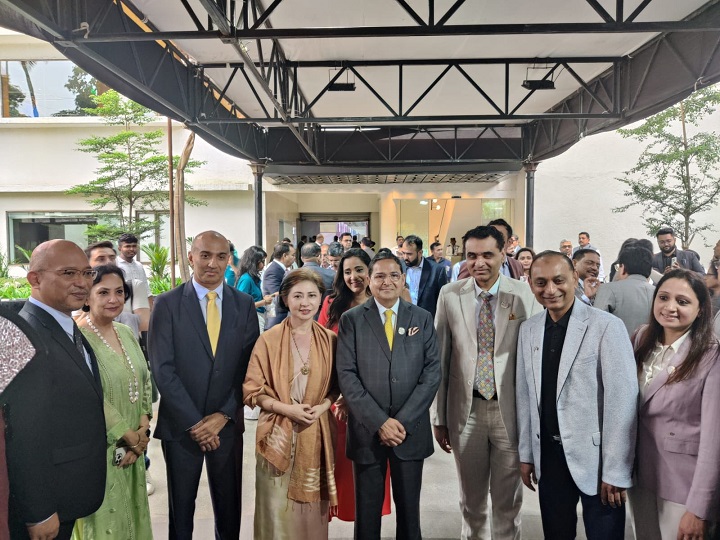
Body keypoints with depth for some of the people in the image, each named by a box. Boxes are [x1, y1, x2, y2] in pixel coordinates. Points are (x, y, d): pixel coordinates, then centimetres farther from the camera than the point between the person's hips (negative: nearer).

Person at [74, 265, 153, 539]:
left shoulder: (127, 333, 5)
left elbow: (144, 380, 7)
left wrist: (143, 428, -5)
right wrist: (130, 436, -13)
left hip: (134, 446, 7)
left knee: (132, 516, 19)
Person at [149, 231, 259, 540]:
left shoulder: (244, 304, 1)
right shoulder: (167, 304, -6)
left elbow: (249, 366, -1)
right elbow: (162, 370, -10)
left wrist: (224, 415, -9)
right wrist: (194, 422, -13)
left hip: (227, 423, 2)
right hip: (181, 425, -2)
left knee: (229, 505, 15)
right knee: (181, 507, 15)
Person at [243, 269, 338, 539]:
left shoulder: (330, 340, 1)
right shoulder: (269, 339, -8)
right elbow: (252, 390, -4)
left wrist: (323, 405, -8)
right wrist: (286, 408, -16)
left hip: (316, 434, 2)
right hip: (278, 433, -2)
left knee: (312, 509, 13)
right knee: (278, 510, 5)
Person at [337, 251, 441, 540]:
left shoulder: (422, 318, 4)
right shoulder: (351, 319, -1)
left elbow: (432, 372, -1)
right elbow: (347, 375, -7)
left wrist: (403, 421, -10)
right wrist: (379, 422, -13)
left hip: (411, 429, 1)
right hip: (366, 430, -1)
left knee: (409, 508, 14)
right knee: (367, 509, 11)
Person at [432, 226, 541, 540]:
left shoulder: (525, 295, -7)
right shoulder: (450, 295, -2)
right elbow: (441, 358, 1)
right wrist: (439, 417, 3)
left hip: (511, 410, -1)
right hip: (465, 411, 2)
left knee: (508, 499, 15)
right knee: (471, 498, 19)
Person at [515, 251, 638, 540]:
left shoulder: (606, 326, -13)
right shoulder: (528, 329, 3)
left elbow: (622, 401, -13)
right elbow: (525, 394, 8)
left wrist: (616, 471, -13)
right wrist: (526, 453, 9)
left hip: (595, 456, -4)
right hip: (548, 454, 5)